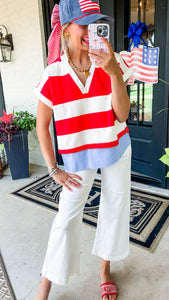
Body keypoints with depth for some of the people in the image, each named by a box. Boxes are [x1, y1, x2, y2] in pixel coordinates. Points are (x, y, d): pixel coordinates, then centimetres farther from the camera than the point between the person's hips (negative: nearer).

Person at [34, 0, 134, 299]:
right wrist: (53, 169, -6)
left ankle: (105, 268, 41)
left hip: (116, 149, 2)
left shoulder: (112, 63, -8)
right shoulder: (52, 74, -11)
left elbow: (122, 115, -14)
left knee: (115, 208, 13)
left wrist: (115, 74, -28)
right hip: (78, 156, -1)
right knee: (67, 214, 4)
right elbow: (42, 124, -5)